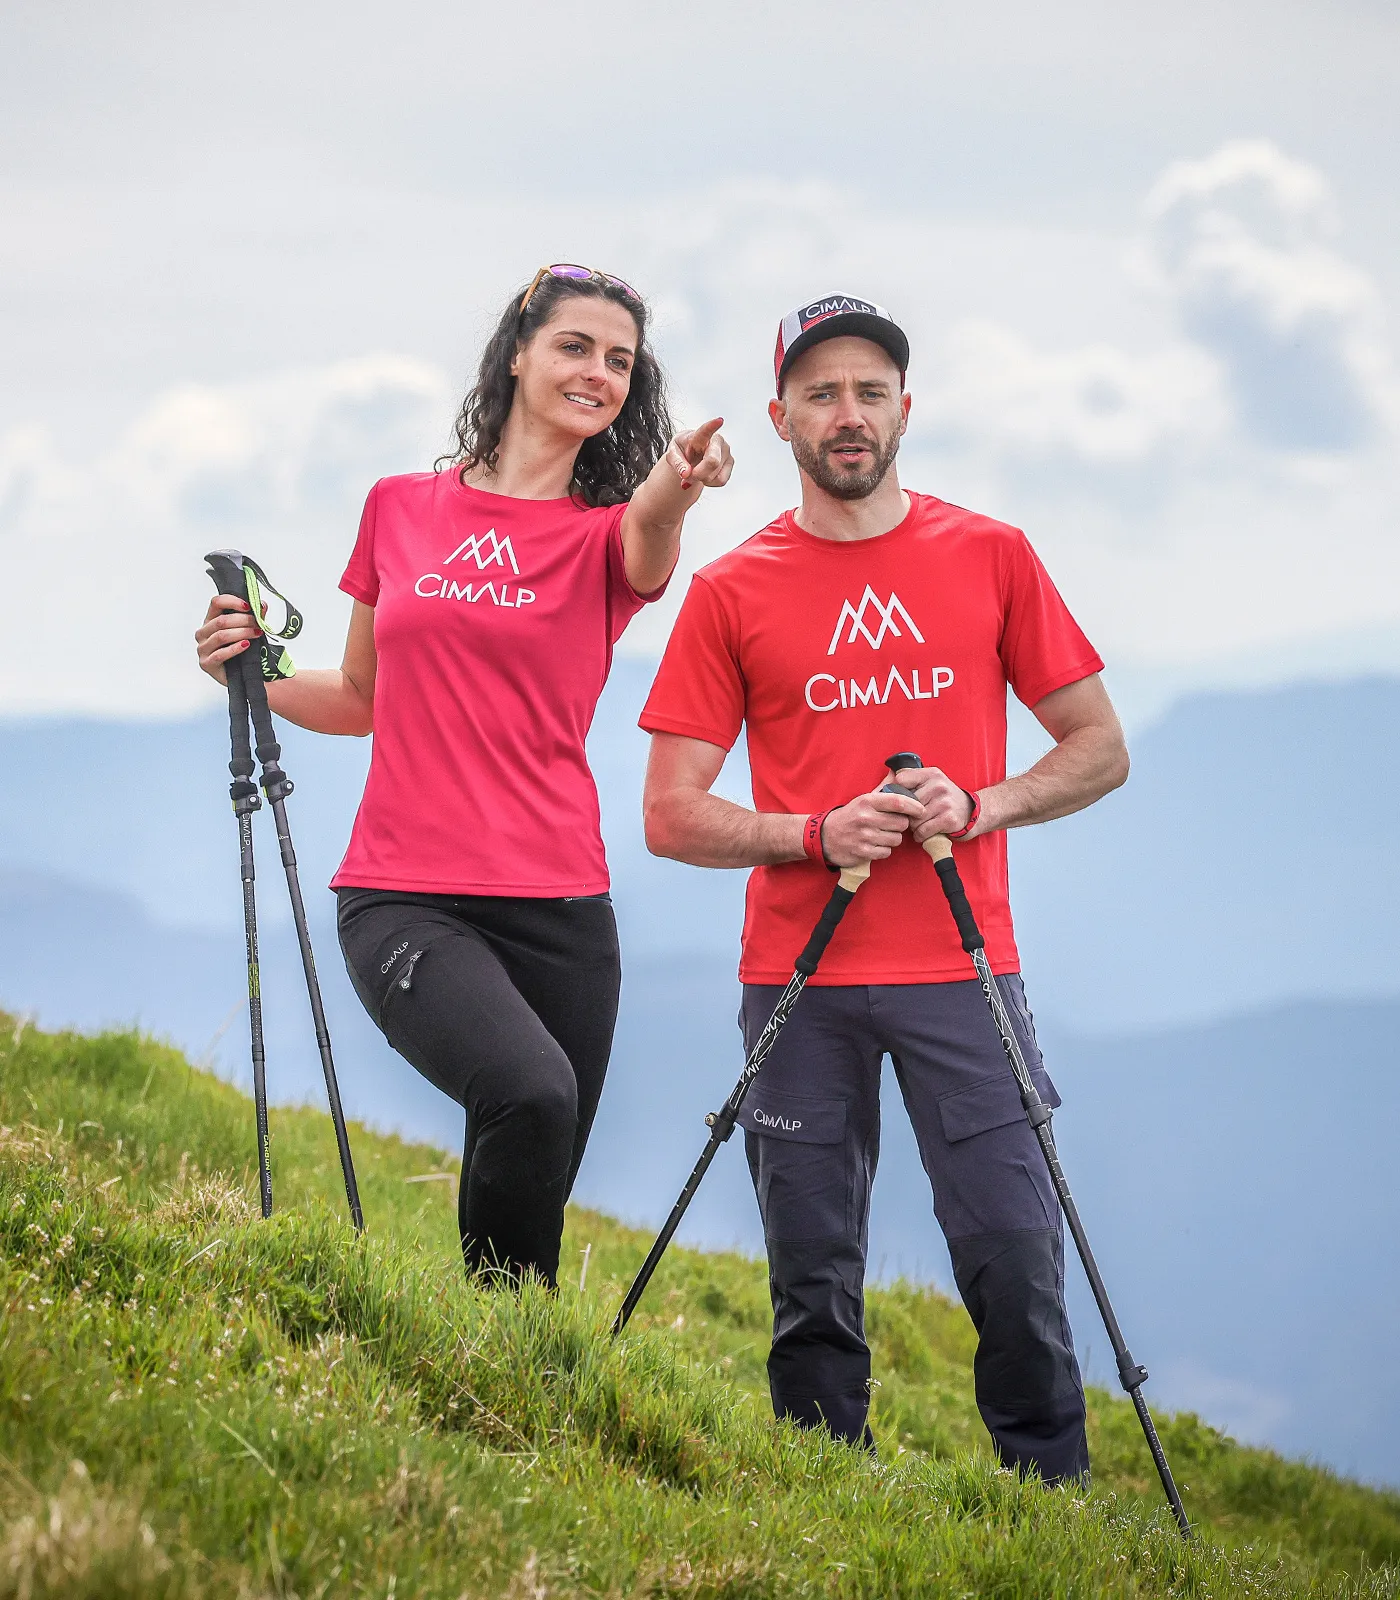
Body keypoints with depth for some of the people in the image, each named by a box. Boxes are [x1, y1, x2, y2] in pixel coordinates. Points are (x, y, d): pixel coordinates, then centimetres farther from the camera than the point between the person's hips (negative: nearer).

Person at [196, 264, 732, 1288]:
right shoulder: (402, 509, 10)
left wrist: (675, 486, -44)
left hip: (556, 907, 1)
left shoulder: (607, 534, 6)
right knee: (531, 1089, -28)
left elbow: (646, 540, -21)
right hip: (403, 898, -1)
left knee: (532, 1193, 5)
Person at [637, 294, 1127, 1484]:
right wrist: (818, 835, -12)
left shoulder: (991, 558, 7)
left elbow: (1101, 750, 10)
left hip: (963, 970, 0)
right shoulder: (731, 593, 5)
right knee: (815, 1282, 2)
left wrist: (983, 805, -8)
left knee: (1013, 1251, -7)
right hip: (799, 980, 0)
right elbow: (672, 816, 4)